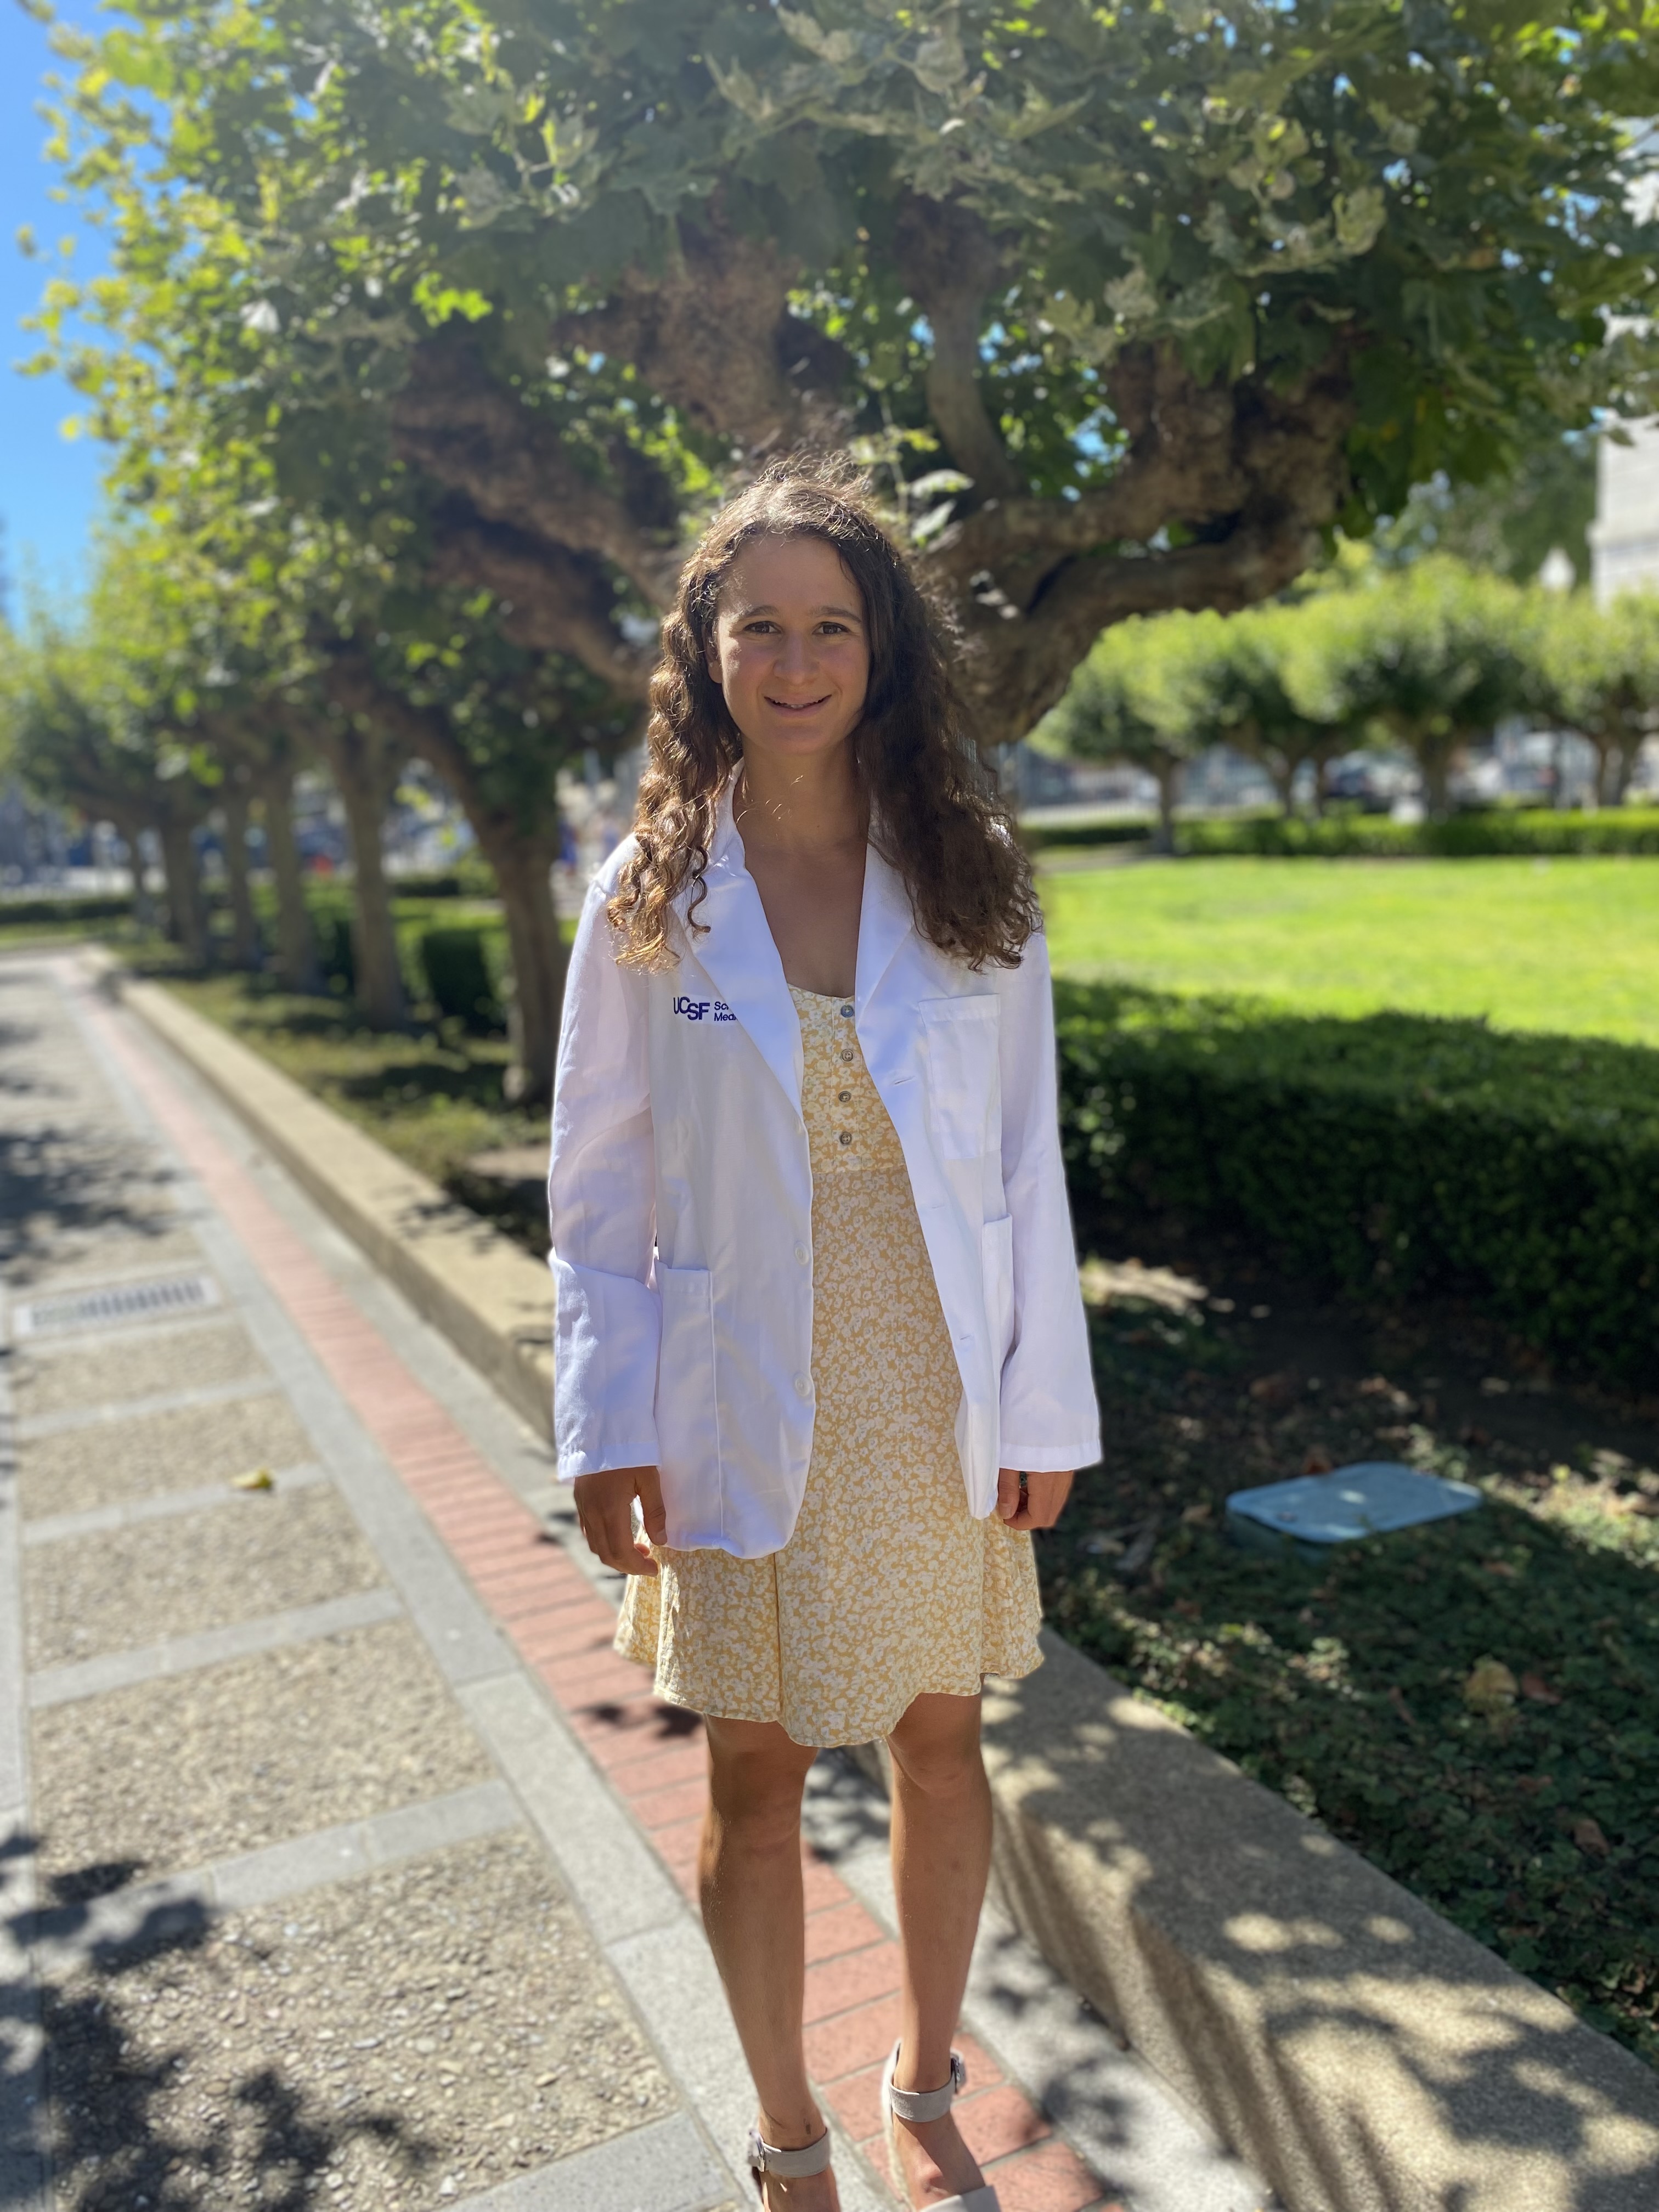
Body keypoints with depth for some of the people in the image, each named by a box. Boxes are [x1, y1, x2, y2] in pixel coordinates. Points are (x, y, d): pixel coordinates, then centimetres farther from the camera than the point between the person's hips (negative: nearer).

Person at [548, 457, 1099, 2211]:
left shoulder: (970, 882, -3)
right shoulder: (650, 898, -5)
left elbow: (1025, 1164, -1)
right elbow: (598, 1186, -2)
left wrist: (1043, 1406, -1)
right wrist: (605, 1429, -5)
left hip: (933, 1394, 1)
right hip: (745, 1408, -1)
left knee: (938, 1742, 17)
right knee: (755, 1776, 13)